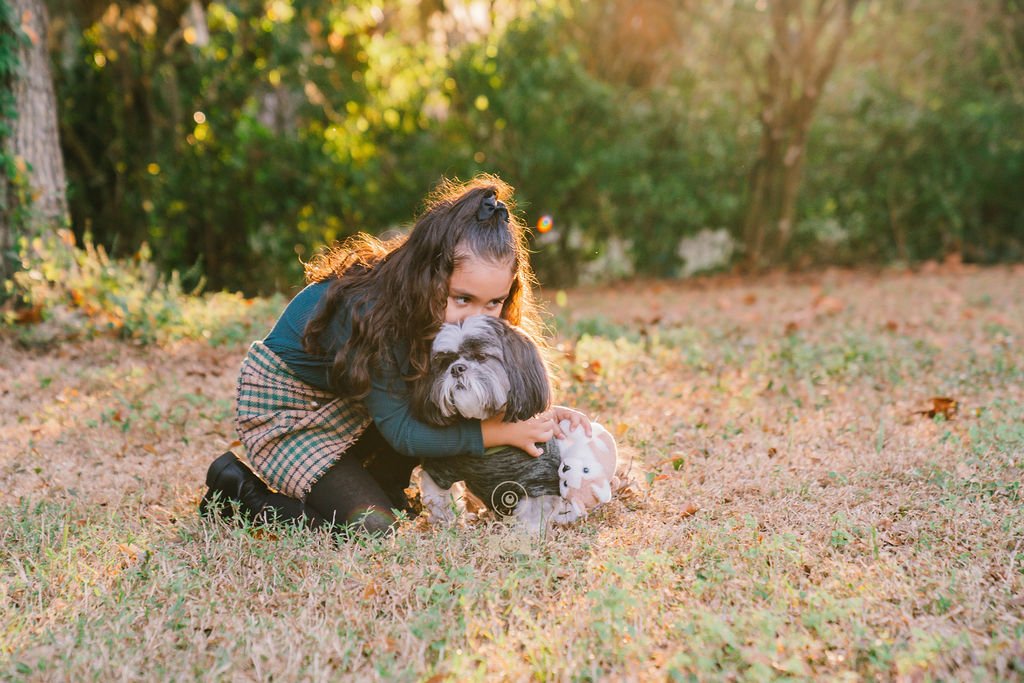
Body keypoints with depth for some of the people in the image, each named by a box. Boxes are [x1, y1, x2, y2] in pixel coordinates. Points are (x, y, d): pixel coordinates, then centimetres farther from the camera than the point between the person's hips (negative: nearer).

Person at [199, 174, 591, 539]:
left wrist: (538, 418, -22)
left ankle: (381, 488, 6)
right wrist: (505, 432, -30)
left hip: (349, 404, 7)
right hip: (283, 409, -7)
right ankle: (240, 489, 1)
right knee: (371, 528, -18)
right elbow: (401, 432, -28)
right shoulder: (373, 313, -37)